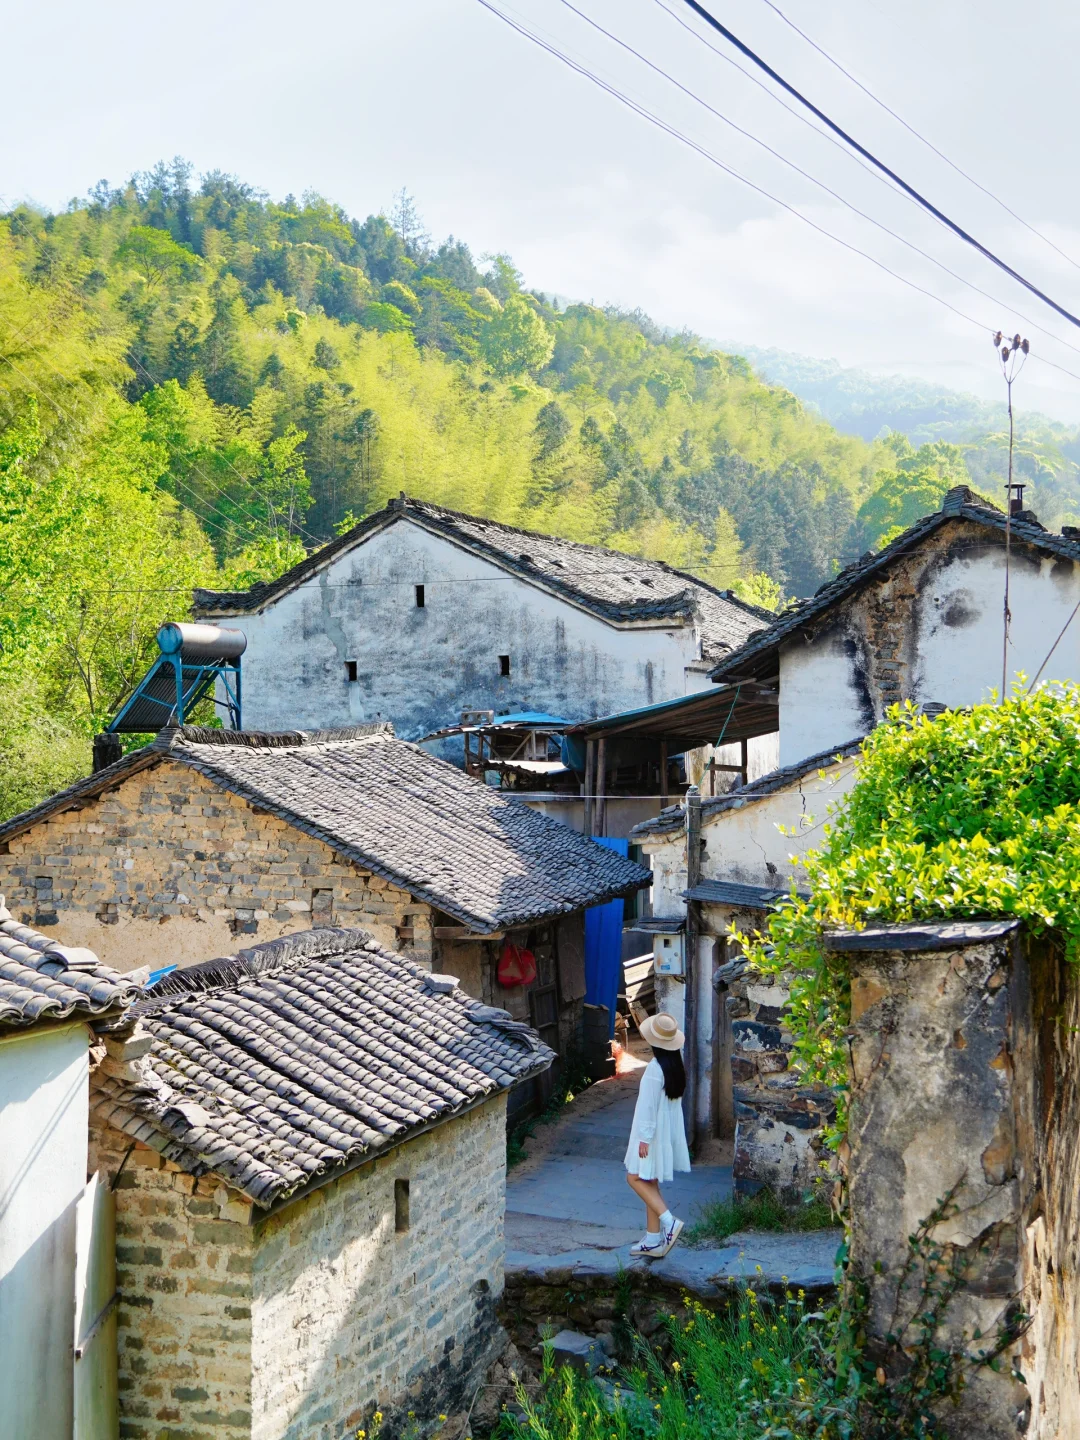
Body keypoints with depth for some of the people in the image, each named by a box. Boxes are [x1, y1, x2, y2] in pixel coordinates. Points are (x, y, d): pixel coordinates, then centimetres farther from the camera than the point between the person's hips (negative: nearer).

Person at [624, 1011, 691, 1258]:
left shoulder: (655, 1069, -23)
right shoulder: (676, 1065, 3)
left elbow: (649, 1105, -21)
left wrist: (644, 1138, -17)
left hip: (653, 1133, -9)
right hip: (669, 1132, 9)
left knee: (636, 1178, 0)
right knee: (650, 1182, 14)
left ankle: (669, 1222, -9)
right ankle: (652, 1239, 16)